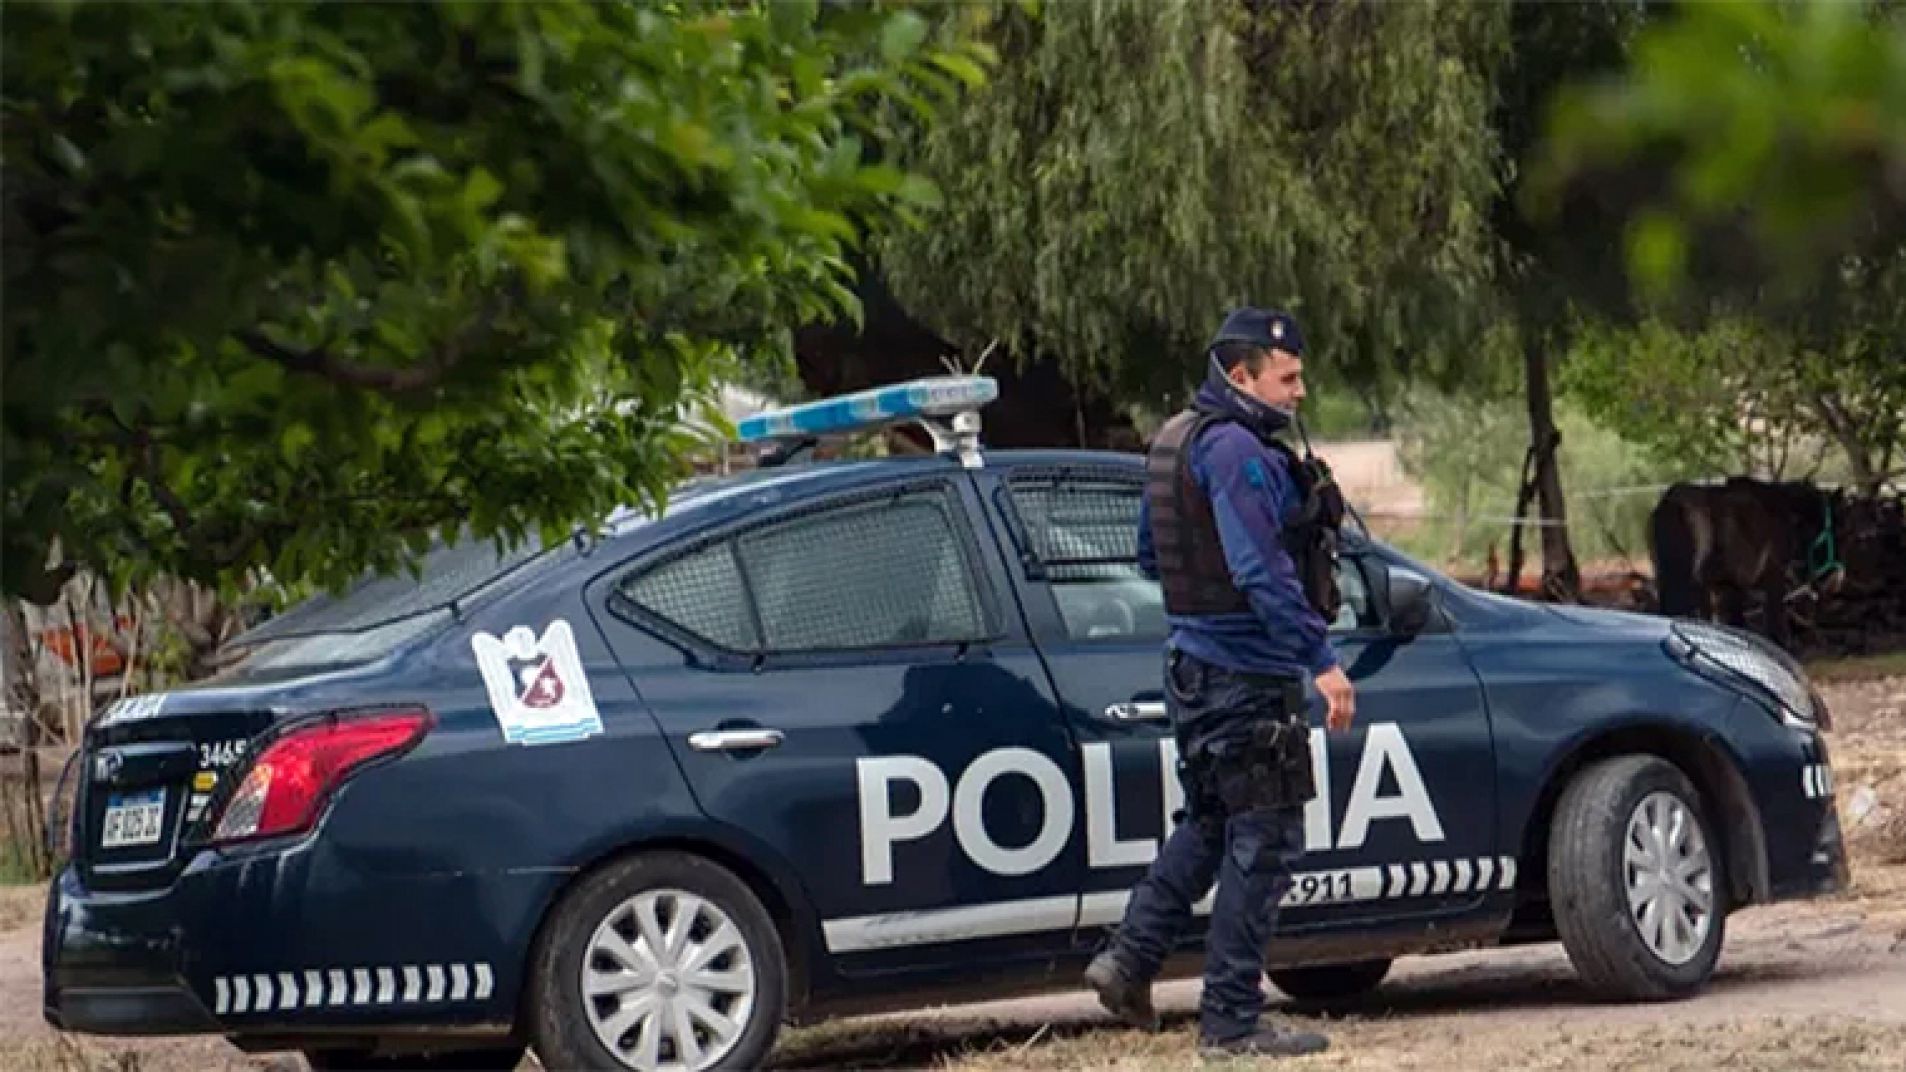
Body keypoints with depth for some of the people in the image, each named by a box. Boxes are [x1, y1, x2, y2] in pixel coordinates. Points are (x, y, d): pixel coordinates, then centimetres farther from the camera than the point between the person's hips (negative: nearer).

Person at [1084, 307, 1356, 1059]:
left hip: (1196, 661, 10)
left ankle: (1131, 957, 17)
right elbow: (1261, 571, -25)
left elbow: (1151, 555, 23)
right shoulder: (1236, 451, -17)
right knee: (1264, 841, -3)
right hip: (1247, 676, -10)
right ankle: (1231, 1024, -1)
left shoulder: (1178, 443, 14)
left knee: (1209, 824, 23)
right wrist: (1322, 661, -25)